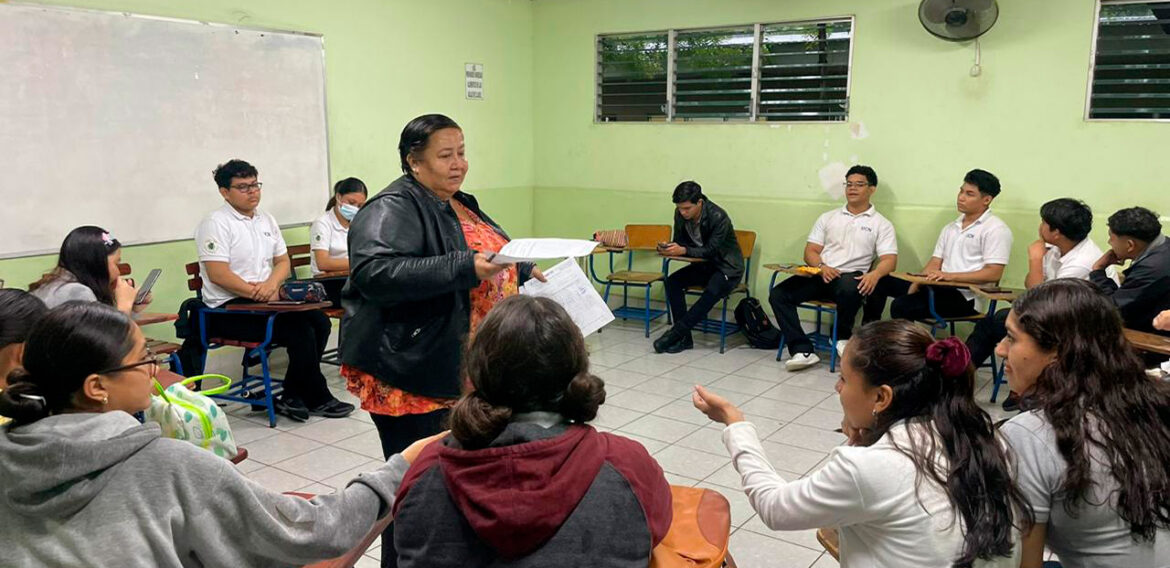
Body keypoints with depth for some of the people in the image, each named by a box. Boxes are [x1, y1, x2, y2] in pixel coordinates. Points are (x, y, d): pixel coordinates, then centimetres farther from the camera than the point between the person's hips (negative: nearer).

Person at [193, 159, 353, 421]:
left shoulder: (266, 220, 15)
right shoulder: (215, 223, -8)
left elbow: (283, 261, 12)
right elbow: (218, 274, -17)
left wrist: (271, 284, -10)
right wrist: (258, 292, -20)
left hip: (264, 299, 8)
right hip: (229, 308, -8)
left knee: (320, 322, -11)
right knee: (300, 332, -23)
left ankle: (292, 398, -4)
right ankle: (318, 399, -5)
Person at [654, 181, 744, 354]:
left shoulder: (718, 217, -25)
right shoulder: (680, 214, -7)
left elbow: (711, 251, -26)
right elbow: (679, 242, 1)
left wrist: (683, 250, -38)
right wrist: (668, 248, -23)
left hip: (727, 268, -6)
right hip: (704, 264, 6)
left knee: (712, 291, -36)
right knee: (672, 281, -19)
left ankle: (675, 332, -29)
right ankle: (684, 338, -20)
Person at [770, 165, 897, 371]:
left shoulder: (881, 224, 10)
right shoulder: (828, 218, 19)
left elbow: (889, 259, -1)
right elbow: (810, 251, 12)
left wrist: (875, 274, -25)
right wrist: (822, 267, -12)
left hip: (850, 276, -3)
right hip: (819, 274, 4)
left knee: (849, 289, -40)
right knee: (778, 294, -20)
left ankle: (843, 338, -11)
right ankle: (802, 351, -24)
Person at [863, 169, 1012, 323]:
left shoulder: (996, 229, -5)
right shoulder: (950, 228, 19)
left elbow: (994, 273, -14)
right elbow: (934, 264, 13)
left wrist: (950, 276, -23)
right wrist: (915, 286, -5)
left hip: (965, 297, -8)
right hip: (939, 287, 8)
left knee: (902, 306, -28)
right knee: (881, 281, -4)